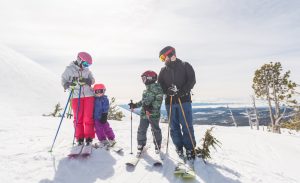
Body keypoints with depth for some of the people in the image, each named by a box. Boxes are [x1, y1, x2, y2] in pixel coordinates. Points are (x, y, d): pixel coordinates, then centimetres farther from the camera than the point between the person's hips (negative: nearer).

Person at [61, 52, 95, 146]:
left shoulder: (86, 70, 10)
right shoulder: (69, 69, 1)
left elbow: (92, 80, 7)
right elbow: (63, 80, 5)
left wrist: (86, 81, -14)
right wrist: (69, 85, -16)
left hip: (88, 95, 2)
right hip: (76, 96, -2)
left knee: (88, 117, 1)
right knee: (78, 117, 2)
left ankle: (89, 137, 10)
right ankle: (79, 138, 14)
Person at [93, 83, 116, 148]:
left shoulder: (105, 99, -7)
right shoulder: (94, 99, 8)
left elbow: (106, 109, -10)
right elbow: (93, 108, 17)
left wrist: (104, 116, -15)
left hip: (102, 118, -5)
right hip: (96, 118, 6)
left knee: (106, 128, 0)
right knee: (98, 130, 9)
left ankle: (111, 139, 17)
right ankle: (103, 140, 21)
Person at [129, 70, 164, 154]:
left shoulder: (157, 88, -11)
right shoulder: (146, 89, 14)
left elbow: (158, 101, -18)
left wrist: (151, 107, -28)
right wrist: (135, 105, 17)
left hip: (154, 114, -7)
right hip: (144, 113, 7)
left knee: (156, 130, 9)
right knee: (141, 130, 10)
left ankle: (157, 146, 27)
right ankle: (140, 145, 27)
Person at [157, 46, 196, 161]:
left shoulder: (185, 66, 4)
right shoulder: (163, 70, 13)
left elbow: (192, 80, -5)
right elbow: (160, 85, 7)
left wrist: (182, 91, -18)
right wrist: (168, 90, -13)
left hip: (184, 100, -3)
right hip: (169, 101, 4)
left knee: (187, 126, -3)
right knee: (174, 126, 7)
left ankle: (190, 149, 9)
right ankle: (179, 147, 20)